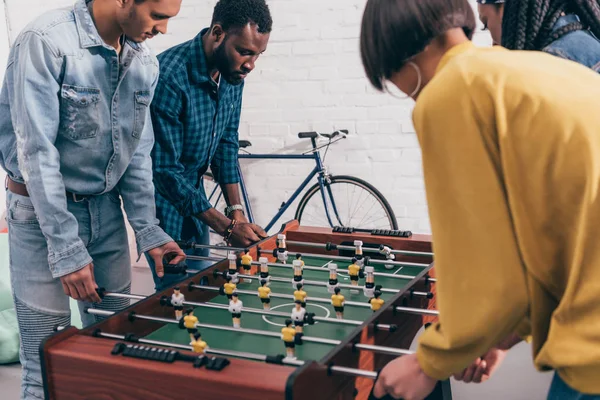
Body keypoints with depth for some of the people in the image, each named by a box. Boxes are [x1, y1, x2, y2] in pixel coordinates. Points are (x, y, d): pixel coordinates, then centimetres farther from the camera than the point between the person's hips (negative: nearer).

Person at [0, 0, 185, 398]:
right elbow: (37, 151, -20)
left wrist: (149, 231, -1)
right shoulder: (46, 42, -18)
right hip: (43, 210, -5)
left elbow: (138, 153, 7)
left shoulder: (145, 63, 1)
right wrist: (67, 251, -21)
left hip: (108, 211, 6)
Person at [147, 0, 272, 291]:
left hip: (193, 196, 7)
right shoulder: (170, 76, -29)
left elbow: (227, 143, 4)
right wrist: (227, 227, -26)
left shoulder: (232, 74, -6)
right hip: (164, 203, -7)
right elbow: (165, 171, -27)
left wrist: (236, 211, -5)